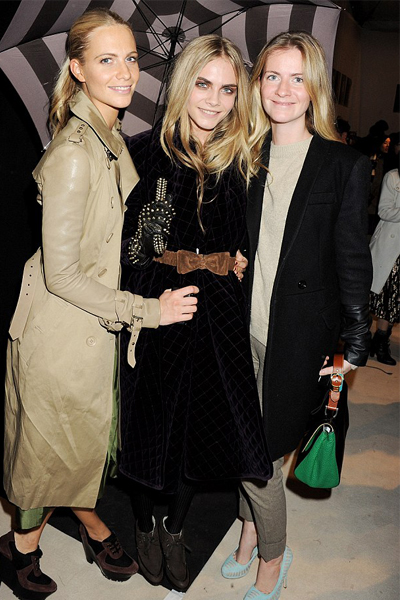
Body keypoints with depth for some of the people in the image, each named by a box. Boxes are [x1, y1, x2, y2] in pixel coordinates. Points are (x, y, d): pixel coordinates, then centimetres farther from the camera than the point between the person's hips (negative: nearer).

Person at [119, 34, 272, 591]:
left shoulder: (241, 163, 3)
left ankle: (176, 527, 41)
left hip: (220, 323, 3)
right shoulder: (145, 152, -6)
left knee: (204, 427, 12)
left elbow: (242, 249, 10)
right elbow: (120, 244, -5)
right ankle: (145, 525, 41)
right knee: (150, 425, 12)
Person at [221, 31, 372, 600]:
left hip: (298, 334, -4)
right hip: (242, 328, 4)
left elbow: (352, 262, -4)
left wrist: (355, 344, -3)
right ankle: (251, 526, 43)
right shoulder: (246, 157, 6)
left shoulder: (345, 165, -5)